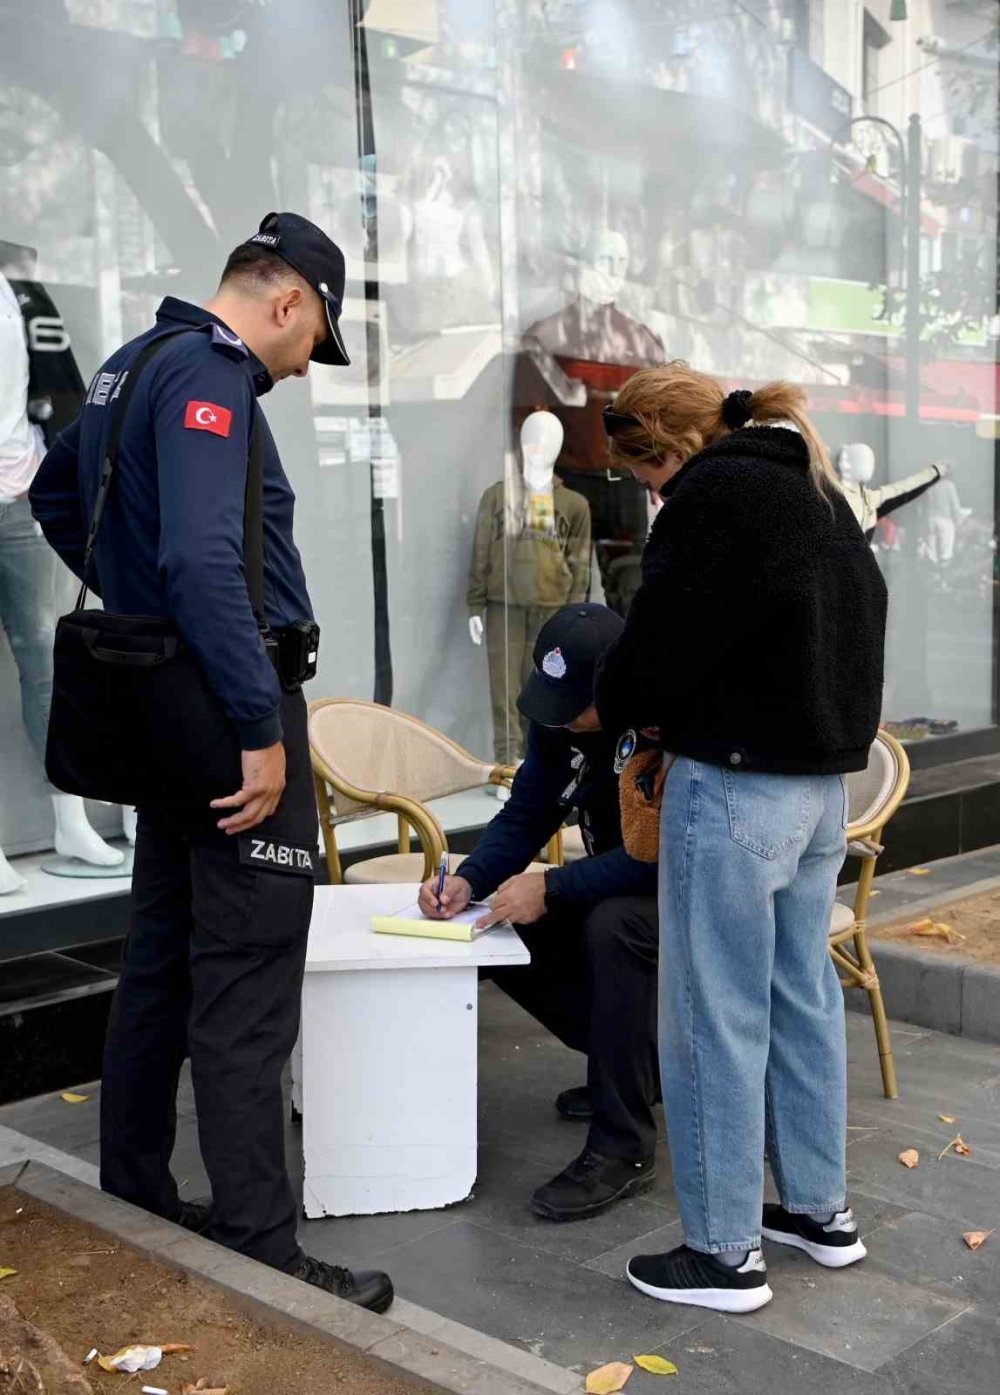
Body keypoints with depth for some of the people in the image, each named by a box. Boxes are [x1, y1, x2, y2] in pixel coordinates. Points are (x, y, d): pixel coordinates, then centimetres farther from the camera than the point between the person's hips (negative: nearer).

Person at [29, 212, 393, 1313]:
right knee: (245, 995, -5)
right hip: (226, 705, -10)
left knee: (162, 962, 17)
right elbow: (205, 559, -27)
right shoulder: (208, 373, -15)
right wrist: (261, 727, -24)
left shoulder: (134, 361, 14)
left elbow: (56, 495, 29)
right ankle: (260, 1255, 3)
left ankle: (134, 1202, 30)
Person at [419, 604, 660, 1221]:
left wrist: (552, 888, -34)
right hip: (617, 881, 8)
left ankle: (623, 1150, -25)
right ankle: (642, 1061, 12)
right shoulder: (559, 717, -7)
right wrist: (470, 880, -17)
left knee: (614, 926, -37)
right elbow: (526, 814, 0)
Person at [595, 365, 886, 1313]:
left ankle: (725, 1252, 9)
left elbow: (663, 641, -17)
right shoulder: (816, 491, 15)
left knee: (717, 1017, 0)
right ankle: (819, 1209, 29)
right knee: (803, 998, 17)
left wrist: (617, 706, 6)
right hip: (823, 776, 10)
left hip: (736, 785, -9)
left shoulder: (713, 496, -13)